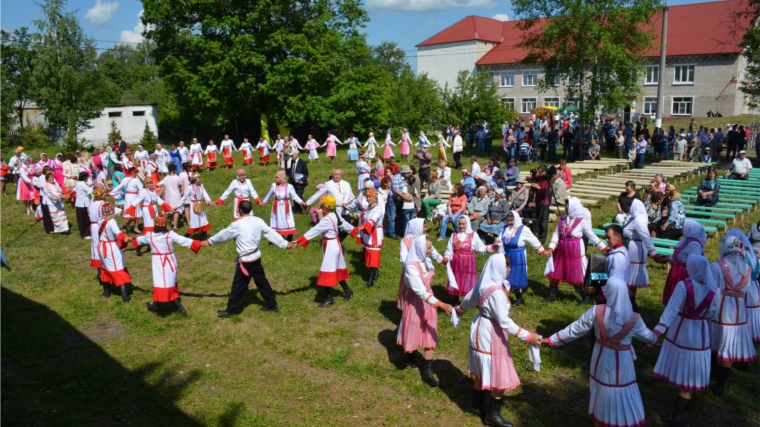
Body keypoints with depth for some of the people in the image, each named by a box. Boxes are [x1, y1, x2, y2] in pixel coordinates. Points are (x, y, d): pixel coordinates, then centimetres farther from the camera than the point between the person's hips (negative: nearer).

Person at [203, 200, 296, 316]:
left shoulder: (237, 225, -16)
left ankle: (232, 309, 16)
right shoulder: (258, 221, -1)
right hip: (256, 258, 6)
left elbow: (223, 235, -3)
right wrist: (285, 244, 6)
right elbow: (271, 233, 1)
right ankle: (272, 304, 26)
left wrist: (209, 242, 13)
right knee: (262, 281, 18)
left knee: (238, 285, 5)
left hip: (245, 261, -6)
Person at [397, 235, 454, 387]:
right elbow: (420, 291, -32)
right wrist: (441, 304, -38)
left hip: (428, 300, 6)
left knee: (429, 336, 8)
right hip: (415, 302, -6)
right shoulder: (411, 266, -27)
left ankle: (427, 371, 15)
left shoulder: (426, 261, -4)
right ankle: (410, 357, 44)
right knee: (413, 332, 14)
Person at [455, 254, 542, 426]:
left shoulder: (484, 284, 0)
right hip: (491, 334, -9)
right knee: (499, 376, 5)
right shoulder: (496, 292, -27)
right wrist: (526, 336, -27)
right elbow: (504, 321, -28)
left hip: (481, 329, 9)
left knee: (483, 370, 22)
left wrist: (458, 311, 36)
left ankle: (478, 405, 38)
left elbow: (467, 300, 16)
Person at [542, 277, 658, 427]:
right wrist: (655, 338, 28)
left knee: (602, 390, 20)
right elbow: (647, 336, 3)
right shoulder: (634, 318, -18)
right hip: (622, 362, -2)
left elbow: (575, 329, -13)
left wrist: (551, 340, -2)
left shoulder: (597, 311, -20)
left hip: (602, 359, 2)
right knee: (623, 393, 14)